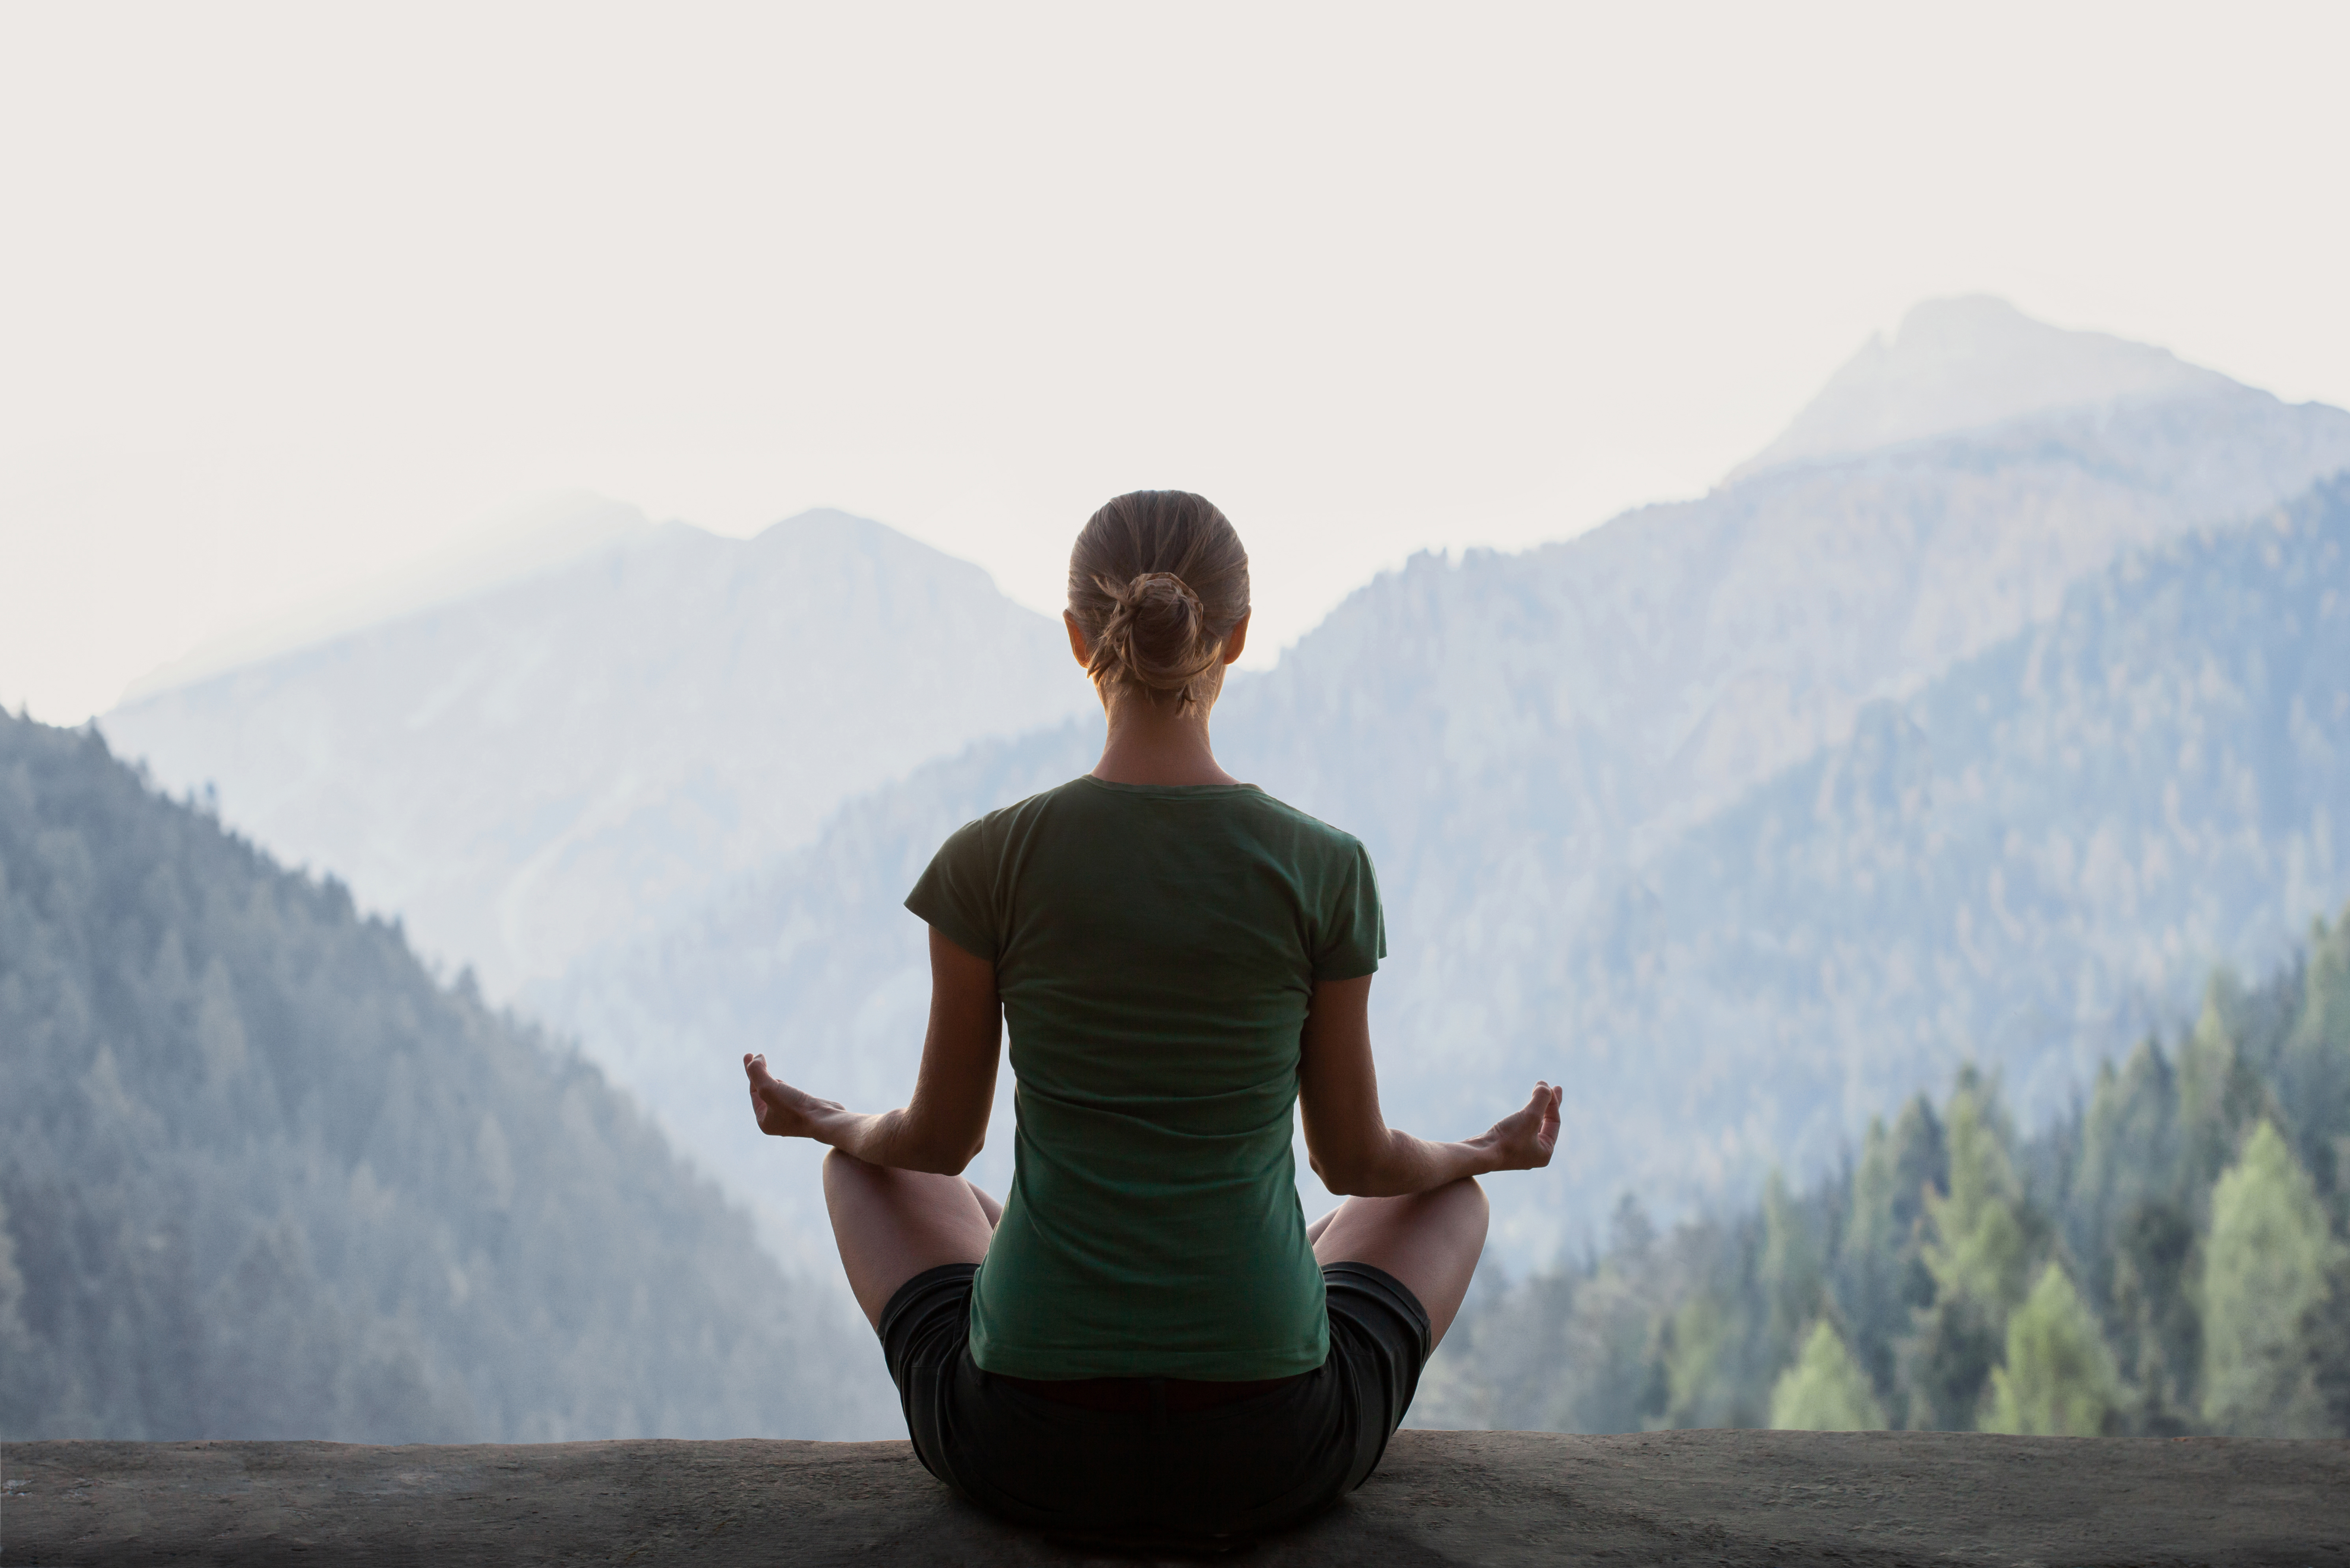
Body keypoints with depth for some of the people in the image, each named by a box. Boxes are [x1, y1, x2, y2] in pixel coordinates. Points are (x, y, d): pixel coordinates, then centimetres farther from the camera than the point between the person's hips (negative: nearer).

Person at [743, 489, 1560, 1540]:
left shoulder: (991, 860, -7)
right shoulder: (1324, 870, -7)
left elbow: (941, 1139, 5)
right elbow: (1353, 1157, 5)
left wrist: (830, 1127, 29)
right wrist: (1485, 1152, 28)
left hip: (1025, 1450, 0)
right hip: (1269, 1456, 0)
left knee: (864, 1168, 31)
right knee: (1451, 1197, 31)